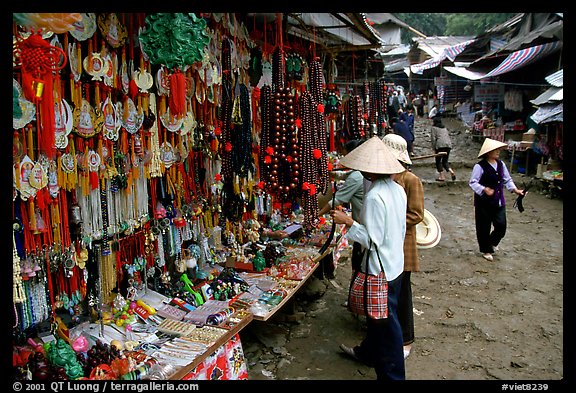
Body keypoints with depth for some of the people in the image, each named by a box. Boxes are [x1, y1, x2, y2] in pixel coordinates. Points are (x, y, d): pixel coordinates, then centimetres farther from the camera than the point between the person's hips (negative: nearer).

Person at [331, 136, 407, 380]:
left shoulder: (375, 197, -26)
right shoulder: (398, 189, 1)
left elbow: (372, 240, -25)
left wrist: (348, 222, -18)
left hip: (381, 269, -9)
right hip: (395, 263, 9)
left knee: (386, 323, 6)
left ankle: (392, 373, 21)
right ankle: (369, 352, 47)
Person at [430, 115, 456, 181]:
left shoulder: (434, 128, 7)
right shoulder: (445, 128, 27)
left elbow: (433, 139, -2)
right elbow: (448, 136, 22)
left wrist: (434, 149, 1)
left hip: (440, 145, -6)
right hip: (449, 144, 6)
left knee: (438, 161, 7)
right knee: (445, 161, 15)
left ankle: (442, 176, 4)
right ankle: (451, 171, -7)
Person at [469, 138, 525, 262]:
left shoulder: (501, 164, 5)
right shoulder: (480, 166, -16)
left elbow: (507, 180, 14)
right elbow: (472, 182, -15)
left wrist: (515, 190, 1)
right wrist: (485, 189, -27)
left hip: (499, 201, 6)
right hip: (484, 202, -6)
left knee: (501, 226, 3)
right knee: (484, 227, 6)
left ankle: (492, 243, 33)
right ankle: (485, 250, 25)